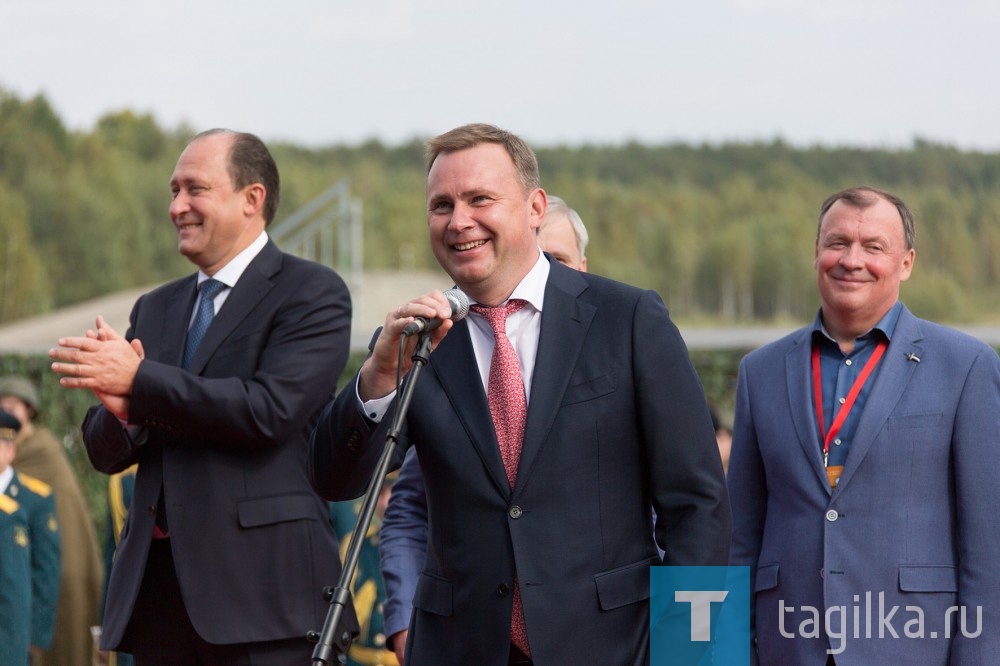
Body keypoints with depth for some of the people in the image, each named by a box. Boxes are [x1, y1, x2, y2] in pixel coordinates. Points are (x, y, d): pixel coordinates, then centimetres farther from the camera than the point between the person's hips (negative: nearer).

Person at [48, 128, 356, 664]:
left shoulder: (312, 293, -1)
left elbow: (269, 410, -16)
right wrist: (120, 409, -8)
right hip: (155, 583, 6)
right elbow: (105, 453, 16)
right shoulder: (155, 310, 19)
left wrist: (139, 382, -14)